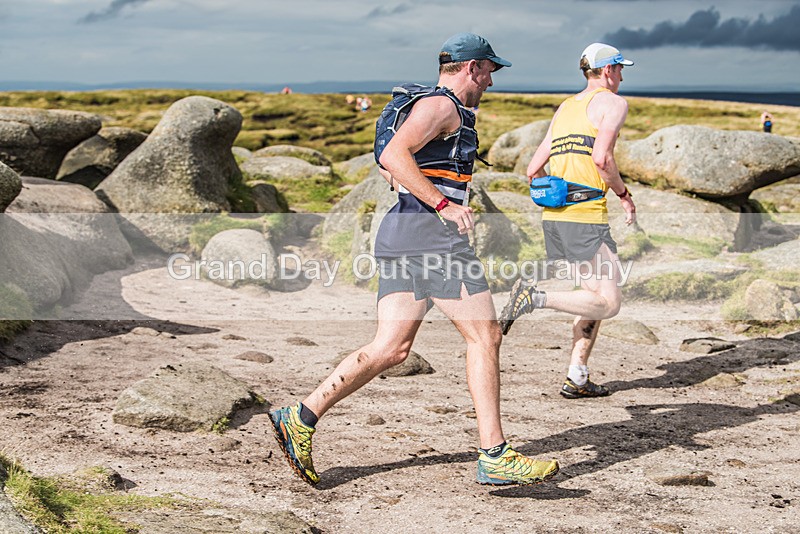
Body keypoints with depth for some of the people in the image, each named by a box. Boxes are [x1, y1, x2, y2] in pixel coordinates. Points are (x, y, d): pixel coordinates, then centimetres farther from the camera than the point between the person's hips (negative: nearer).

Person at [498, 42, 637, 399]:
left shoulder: (565, 108, 22)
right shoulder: (613, 102, 1)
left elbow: (533, 171, 19)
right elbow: (601, 157, -16)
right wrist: (623, 195, -1)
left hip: (553, 216, 8)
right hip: (586, 217, -8)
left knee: (598, 293, 18)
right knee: (608, 303, -3)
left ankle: (577, 378, 14)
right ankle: (535, 297, -19)